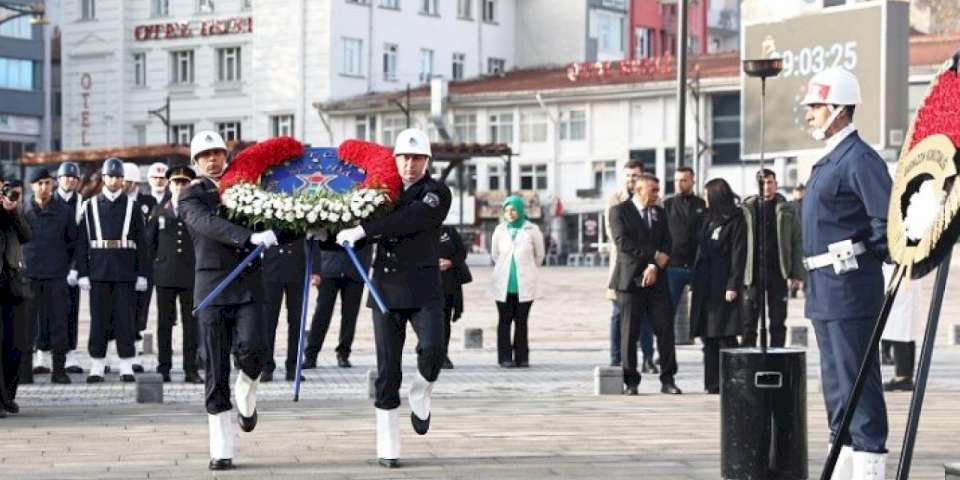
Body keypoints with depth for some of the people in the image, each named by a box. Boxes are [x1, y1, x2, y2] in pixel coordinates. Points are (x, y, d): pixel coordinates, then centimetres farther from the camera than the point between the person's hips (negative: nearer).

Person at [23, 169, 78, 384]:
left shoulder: (65, 211, 5)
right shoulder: (23, 211, 4)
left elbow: (73, 241, 10)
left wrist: (67, 265, 6)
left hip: (56, 277, 0)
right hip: (29, 276, 0)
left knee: (59, 323, -1)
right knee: (27, 322, 2)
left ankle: (59, 369, 3)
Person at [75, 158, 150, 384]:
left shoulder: (131, 206, 5)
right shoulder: (91, 206, 6)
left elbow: (141, 243, 4)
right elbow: (82, 242, 4)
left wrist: (142, 274, -1)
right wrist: (83, 273, -3)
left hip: (125, 272, 0)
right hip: (99, 272, 1)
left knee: (125, 319, 0)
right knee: (99, 319, 2)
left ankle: (126, 367, 5)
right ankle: (97, 366, 7)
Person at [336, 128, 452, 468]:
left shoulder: (437, 193, -3)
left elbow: (408, 220, -21)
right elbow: (367, 237, 26)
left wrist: (362, 230, -22)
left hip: (423, 290, -4)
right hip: (386, 289, 4)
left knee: (433, 349, -26)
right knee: (388, 370, 2)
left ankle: (420, 396, 6)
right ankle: (387, 448, 9)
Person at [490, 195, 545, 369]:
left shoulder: (532, 230, -1)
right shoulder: (500, 230, 5)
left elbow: (539, 255, 10)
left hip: (525, 285, -1)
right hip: (503, 284, 1)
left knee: (521, 321, 2)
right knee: (505, 320, 0)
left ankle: (522, 357, 7)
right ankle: (505, 357, 3)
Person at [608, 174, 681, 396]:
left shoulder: (660, 213, 15)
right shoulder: (619, 211, -1)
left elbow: (666, 244, 7)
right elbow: (623, 243, -13)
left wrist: (654, 267, -10)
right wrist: (654, 255, -12)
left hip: (656, 278, 4)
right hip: (630, 278, -4)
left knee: (665, 329, -2)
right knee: (629, 332, -1)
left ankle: (667, 380, 3)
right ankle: (630, 382, 7)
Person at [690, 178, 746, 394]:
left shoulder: (735, 220, -6)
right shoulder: (709, 219, 17)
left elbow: (738, 255, -12)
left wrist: (733, 286, -18)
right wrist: (695, 281, 12)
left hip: (723, 285, -8)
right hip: (705, 285, 8)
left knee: (725, 336, -8)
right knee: (708, 337, 7)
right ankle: (713, 383, 10)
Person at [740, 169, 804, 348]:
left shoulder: (786, 211, 5)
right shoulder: (747, 209, 3)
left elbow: (797, 244, 4)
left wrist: (797, 274, -2)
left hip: (778, 273, 1)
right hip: (753, 272, 0)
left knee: (778, 322, 6)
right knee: (748, 322, 0)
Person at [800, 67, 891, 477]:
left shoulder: (859, 159, -14)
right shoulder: (828, 160, 17)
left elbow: (887, 218, -22)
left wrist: (868, 254, -8)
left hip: (848, 286, -10)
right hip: (823, 288, 10)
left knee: (857, 379, -8)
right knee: (835, 381, 15)